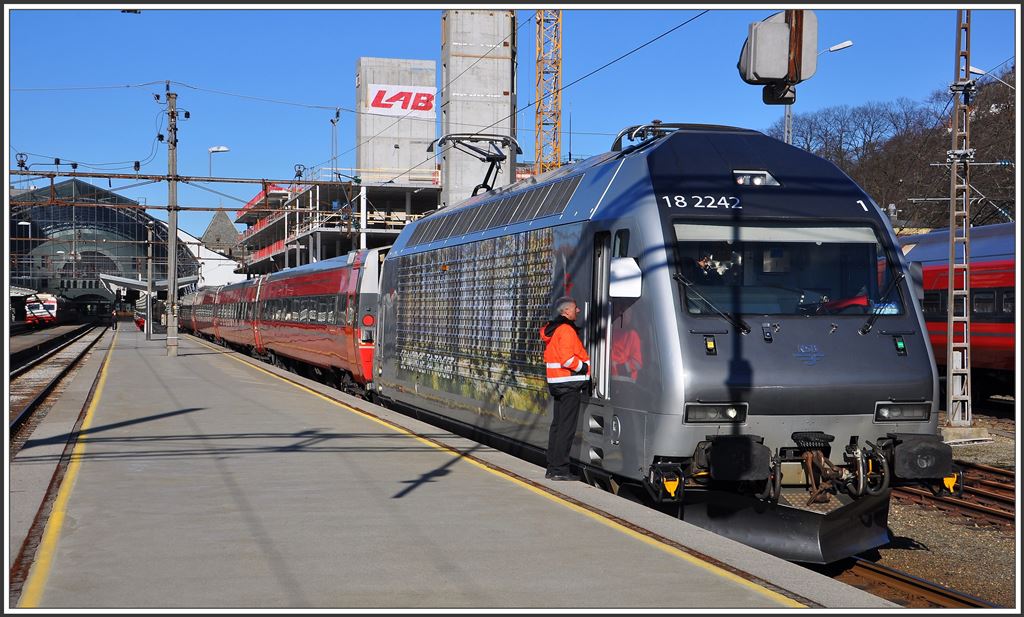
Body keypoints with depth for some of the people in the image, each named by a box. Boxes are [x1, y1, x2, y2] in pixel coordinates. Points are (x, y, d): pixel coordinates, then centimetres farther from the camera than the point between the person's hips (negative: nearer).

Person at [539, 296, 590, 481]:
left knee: (557, 425, 13)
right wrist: (584, 367, -8)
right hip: (569, 383, -10)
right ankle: (560, 469, -6)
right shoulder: (566, 330, -15)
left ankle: (552, 468, 17)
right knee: (566, 427, -7)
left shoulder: (552, 329, 15)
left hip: (556, 382, 10)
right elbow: (567, 358, -24)